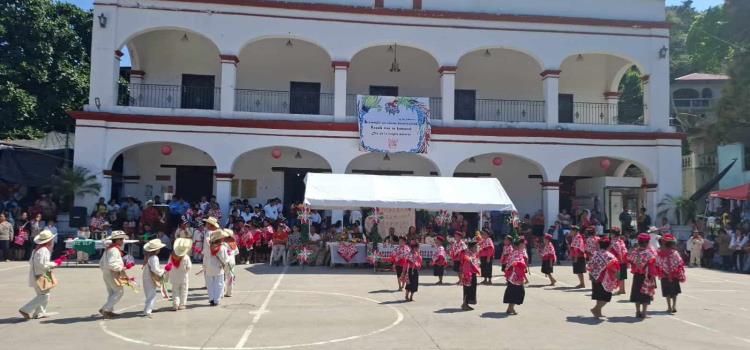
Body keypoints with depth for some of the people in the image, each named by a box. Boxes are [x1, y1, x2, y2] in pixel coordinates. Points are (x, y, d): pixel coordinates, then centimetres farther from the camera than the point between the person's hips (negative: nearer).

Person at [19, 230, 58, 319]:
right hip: (41, 276, -10)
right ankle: (26, 310, -5)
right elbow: (42, 264, -26)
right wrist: (54, 264, -13)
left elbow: (31, 262, 18)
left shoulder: (37, 249, 13)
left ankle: (39, 313, 21)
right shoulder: (44, 250, -18)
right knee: (44, 295, -4)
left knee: (41, 294, 18)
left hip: (35, 275, 10)